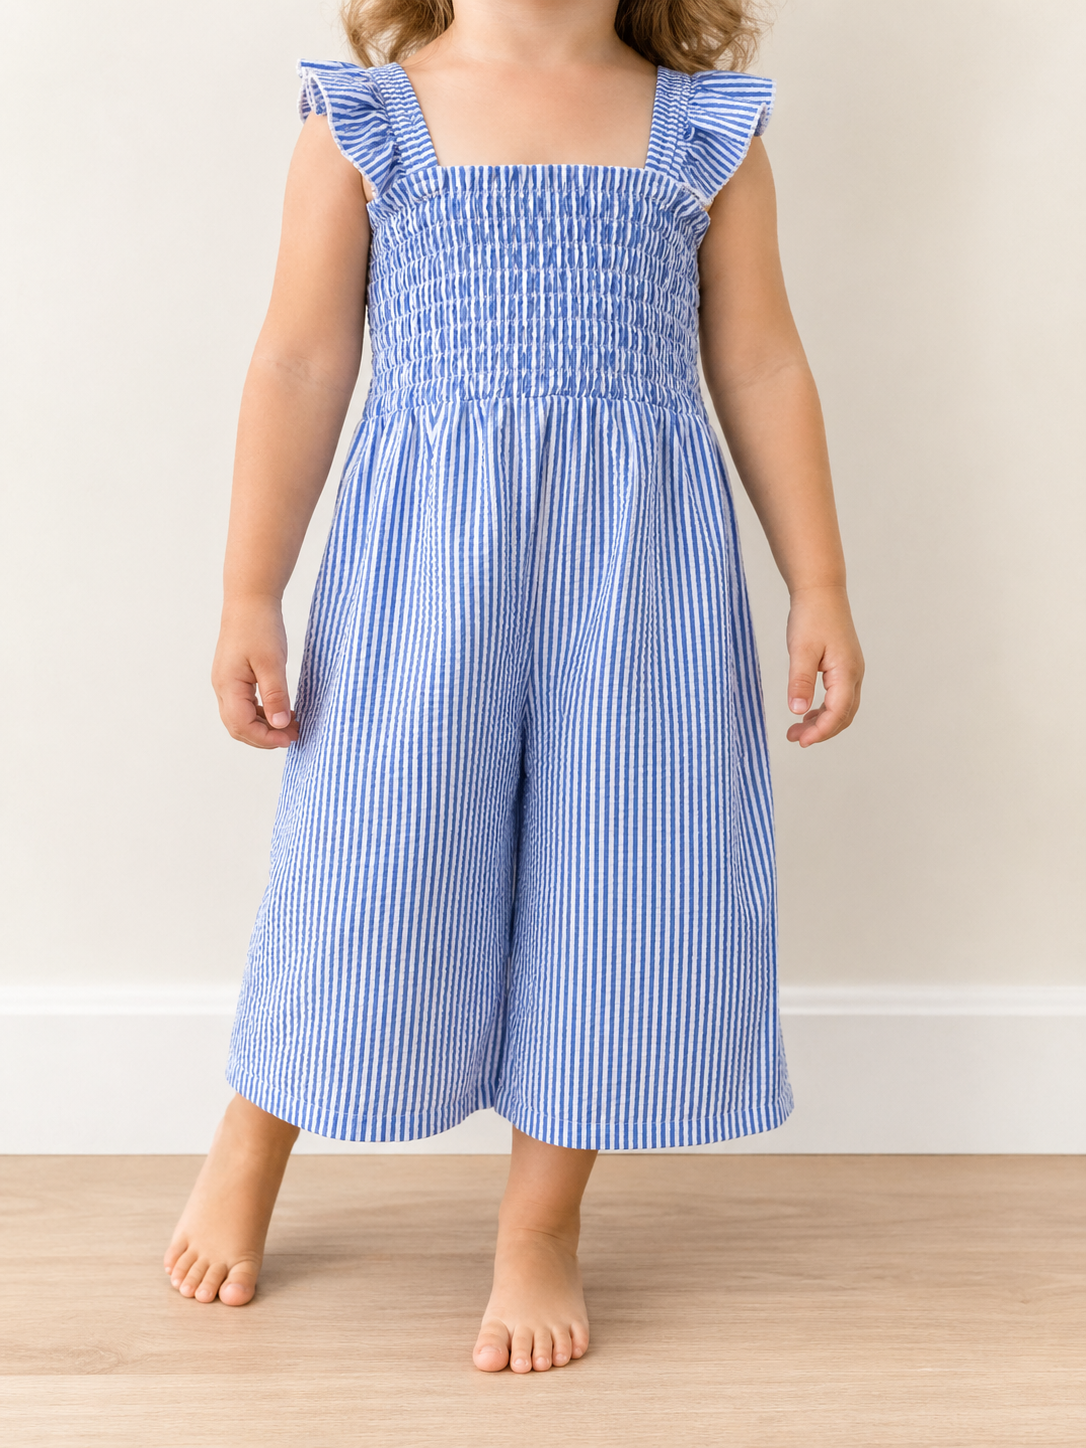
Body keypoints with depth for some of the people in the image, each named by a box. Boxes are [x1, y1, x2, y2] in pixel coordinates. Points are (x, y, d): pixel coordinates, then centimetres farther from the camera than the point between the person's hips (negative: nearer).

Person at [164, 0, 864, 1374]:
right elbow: (299, 367, 3)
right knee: (373, 854, 3)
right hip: (425, 550, -1)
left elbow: (761, 369, 10)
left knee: (613, 863, 4)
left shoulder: (707, 129, 8)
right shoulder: (367, 118, 4)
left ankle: (542, 1225, 23)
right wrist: (249, 598, 0)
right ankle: (250, 1144, 32)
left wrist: (820, 589, 7)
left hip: (641, 559, 2)